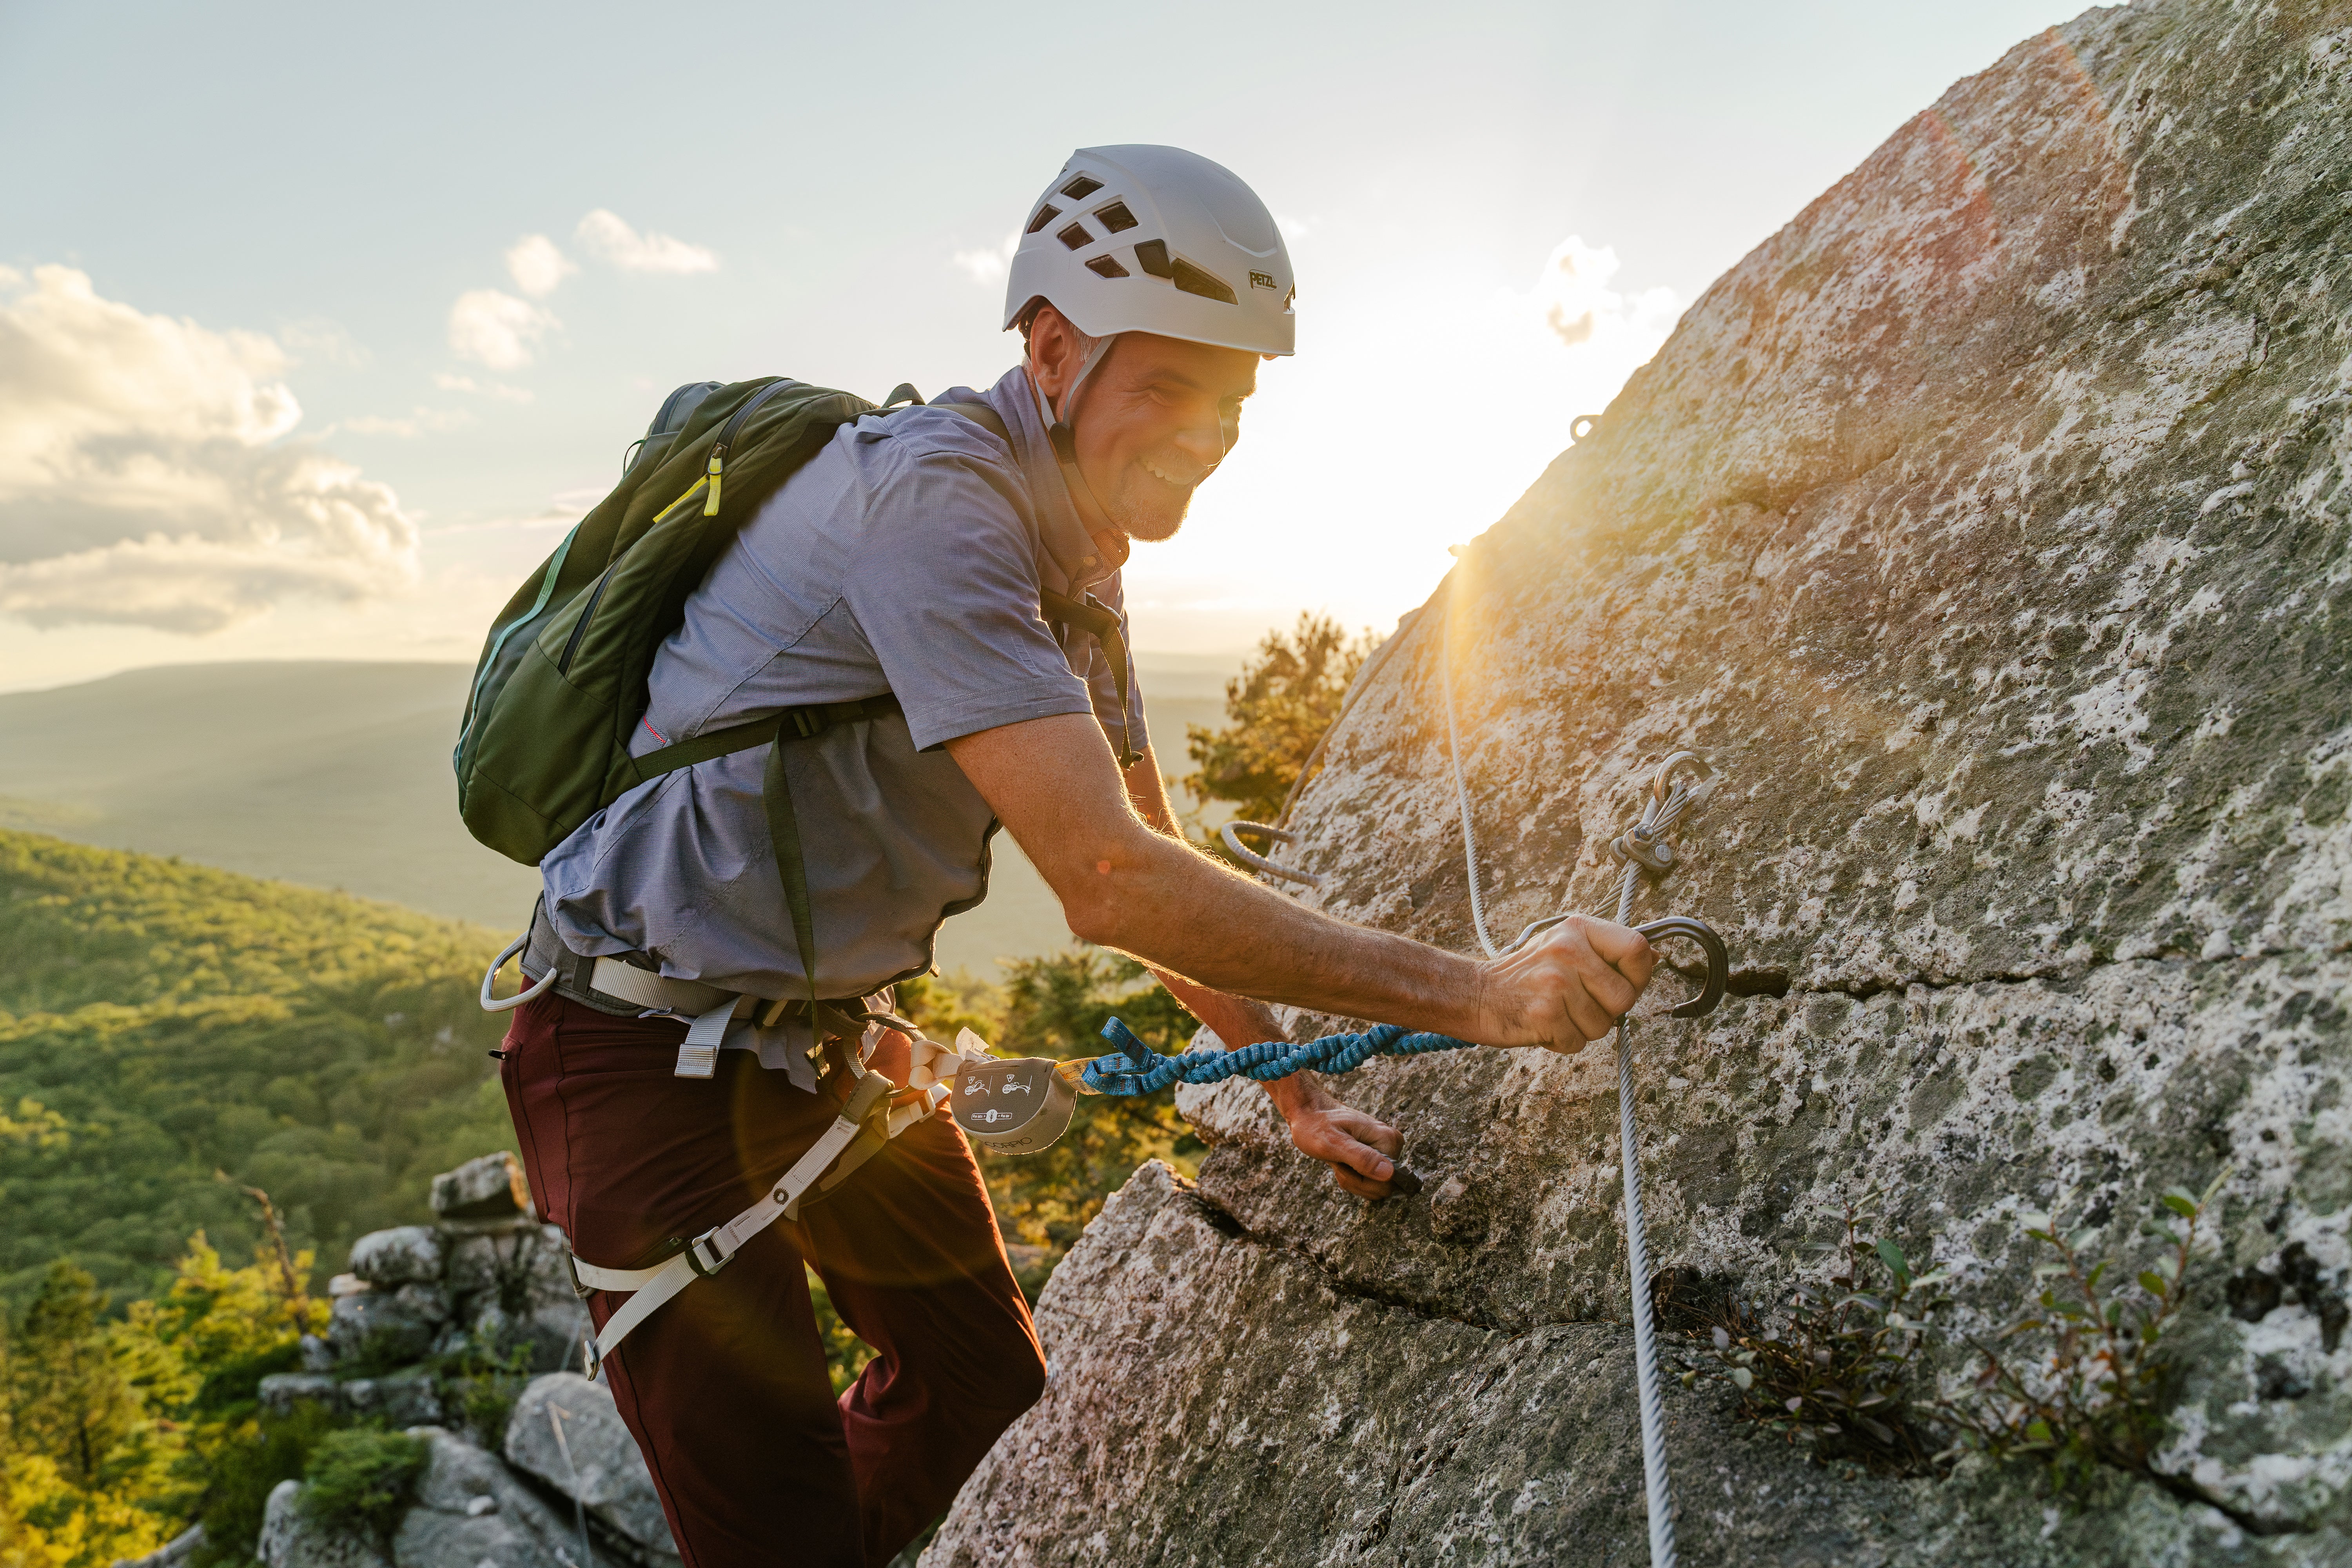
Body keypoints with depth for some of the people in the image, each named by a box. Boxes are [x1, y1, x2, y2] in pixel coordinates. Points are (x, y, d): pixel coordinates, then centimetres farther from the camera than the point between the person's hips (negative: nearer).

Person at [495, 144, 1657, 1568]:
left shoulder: (1080, 553, 4)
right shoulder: (930, 495, -27)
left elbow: (1151, 862, 10)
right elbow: (1110, 881, -34)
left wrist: (1295, 1094, 9)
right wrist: (1477, 995, -30)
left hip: (827, 1030, 9)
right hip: (654, 1051, -8)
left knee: (986, 1380, 20)